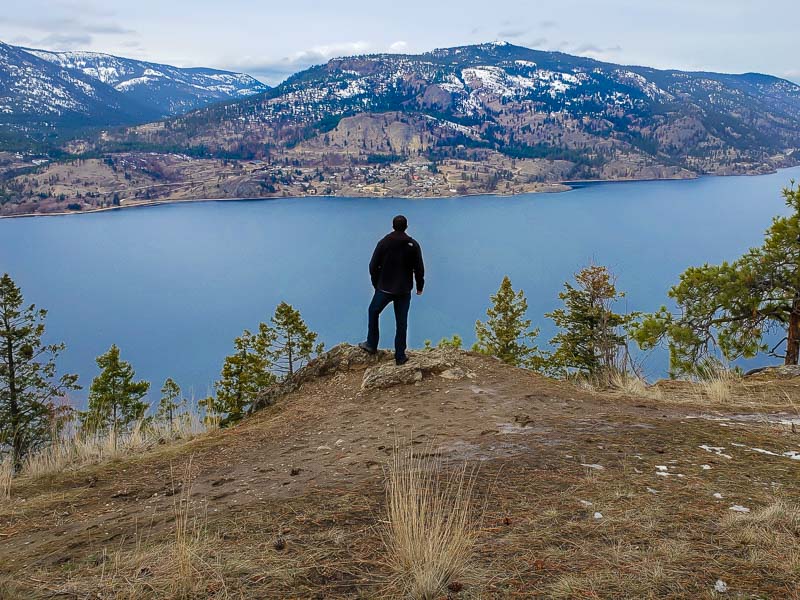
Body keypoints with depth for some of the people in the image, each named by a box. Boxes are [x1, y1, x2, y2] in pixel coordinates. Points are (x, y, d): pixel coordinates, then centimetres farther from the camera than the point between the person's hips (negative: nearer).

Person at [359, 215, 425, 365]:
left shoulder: (384, 243, -7)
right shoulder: (413, 245, -6)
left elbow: (373, 266, -4)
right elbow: (419, 269, -4)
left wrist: (376, 284, 11)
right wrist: (419, 287, 10)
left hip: (384, 288, -1)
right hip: (404, 291, 1)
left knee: (373, 312, 23)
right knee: (401, 322, 8)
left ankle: (371, 345, 27)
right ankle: (400, 356, 10)